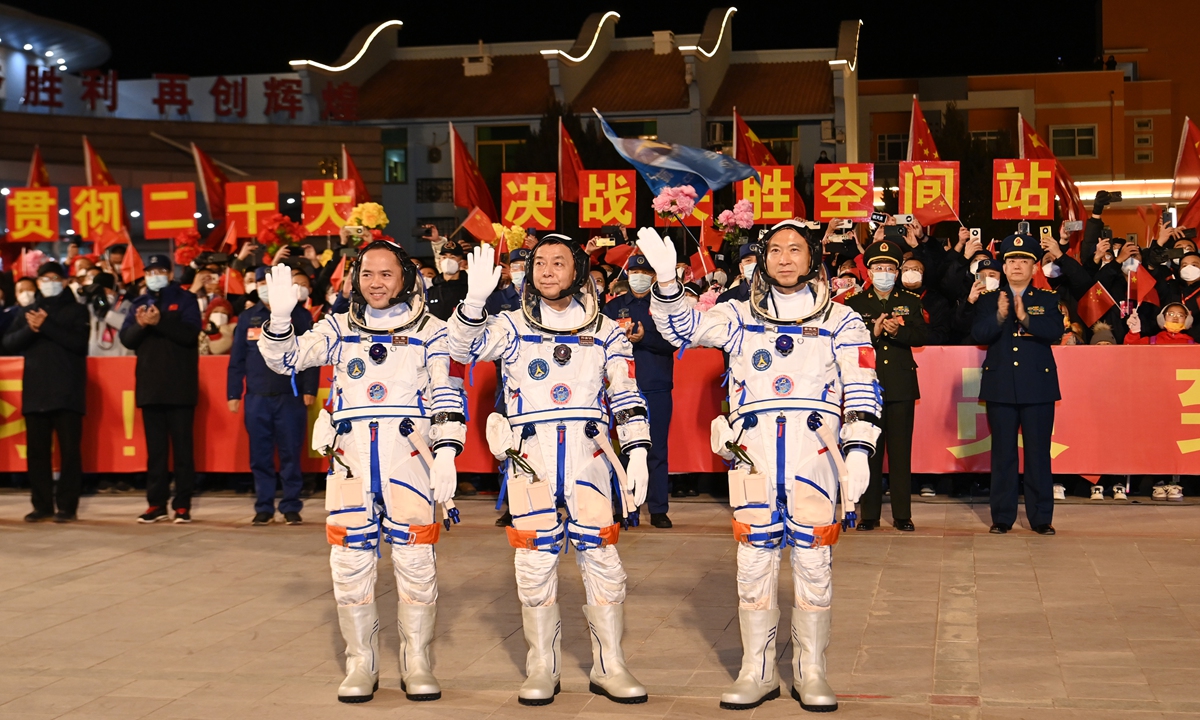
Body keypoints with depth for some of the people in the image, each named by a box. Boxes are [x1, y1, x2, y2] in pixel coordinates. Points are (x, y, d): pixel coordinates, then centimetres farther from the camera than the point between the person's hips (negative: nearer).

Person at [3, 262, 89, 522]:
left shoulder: (76, 311, 5)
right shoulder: (27, 312, 16)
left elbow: (79, 342, -11)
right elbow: (9, 344, 5)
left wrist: (46, 326, -15)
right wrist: (30, 329, -12)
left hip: (67, 393, -4)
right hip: (35, 391, 4)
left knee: (69, 450, -4)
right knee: (37, 451, 5)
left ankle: (67, 505, 0)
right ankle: (42, 505, 11)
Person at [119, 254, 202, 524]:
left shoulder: (185, 300, 1)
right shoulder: (140, 303, 14)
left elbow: (190, 332, -14)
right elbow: (126, 339, 4)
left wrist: (159, 321, -25)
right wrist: (141, 324, -16)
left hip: (180, 387, -4)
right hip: (150, 386, 4)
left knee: (182, 447, -1)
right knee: (155, 449, 7)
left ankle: (183, 505, 1)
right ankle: (156, 504, 11)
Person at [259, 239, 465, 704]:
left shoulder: (430, 330, 8)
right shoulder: (338, 328, 14)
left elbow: (446, 395, 2)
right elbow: (285, 358, 5)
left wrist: (446, 452, -9)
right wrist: (280, 316, -13)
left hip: (408, 455, -2)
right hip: (350, 455, 2)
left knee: (416, 561, -2)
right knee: (350, 561, 1)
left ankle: (417, 664, 11)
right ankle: (361, 665, 13)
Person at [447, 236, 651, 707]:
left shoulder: (605, 332, 11)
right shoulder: (513, 327, 9)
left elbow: (626, 397, 10)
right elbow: (465, 349, -8)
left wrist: (638, 454, -1)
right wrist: (475, 300, -25)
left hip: (587, 455, 0)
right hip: (530, 456, 0)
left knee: (601, 557, -1)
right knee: (535, 561, 2)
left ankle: (609, 667, 8)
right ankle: (542, 668, 11)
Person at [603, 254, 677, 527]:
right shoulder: (614, 307, 12)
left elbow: (673, 343, -4)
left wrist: (644, 338, -16)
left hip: (657, 388, -1)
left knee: (657, 450, 1)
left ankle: (658, 509, 6)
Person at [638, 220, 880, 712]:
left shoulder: (841, 321, 9)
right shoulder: (740, 316, 15)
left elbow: (861, 390, 2)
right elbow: (681, 327, 5)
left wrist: (858, 450, -10)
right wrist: (667, 280, -13)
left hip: (814, 452, -1)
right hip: (754, 452, 1)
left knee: (813, 562, 1)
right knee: (754, 561, 3)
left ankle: (810, 672, 11)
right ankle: (757, 672, 12)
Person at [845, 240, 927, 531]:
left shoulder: (911, 302, 11)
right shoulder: (855, 304, 7)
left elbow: (922, 335, -1)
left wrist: (896, 330, -17)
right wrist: (873, 332, -19)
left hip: (901, 385, 1)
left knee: (901, 450, 2)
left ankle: (902, 514, 5)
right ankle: (870, 513, 7)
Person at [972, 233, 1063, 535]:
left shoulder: (1048, 301, 7)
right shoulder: (989, 300, 9)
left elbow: (1055, 332, -10)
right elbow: (979, 334, -5)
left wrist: (1026, 318, -23)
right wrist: (999, 316, -22)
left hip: (1038, 386, -1)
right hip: (1001, 386, 1)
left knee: (1038, 453, 1)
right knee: (1003, 453, 4)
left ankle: (1041, 517, 7)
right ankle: (1002, 516, 10)